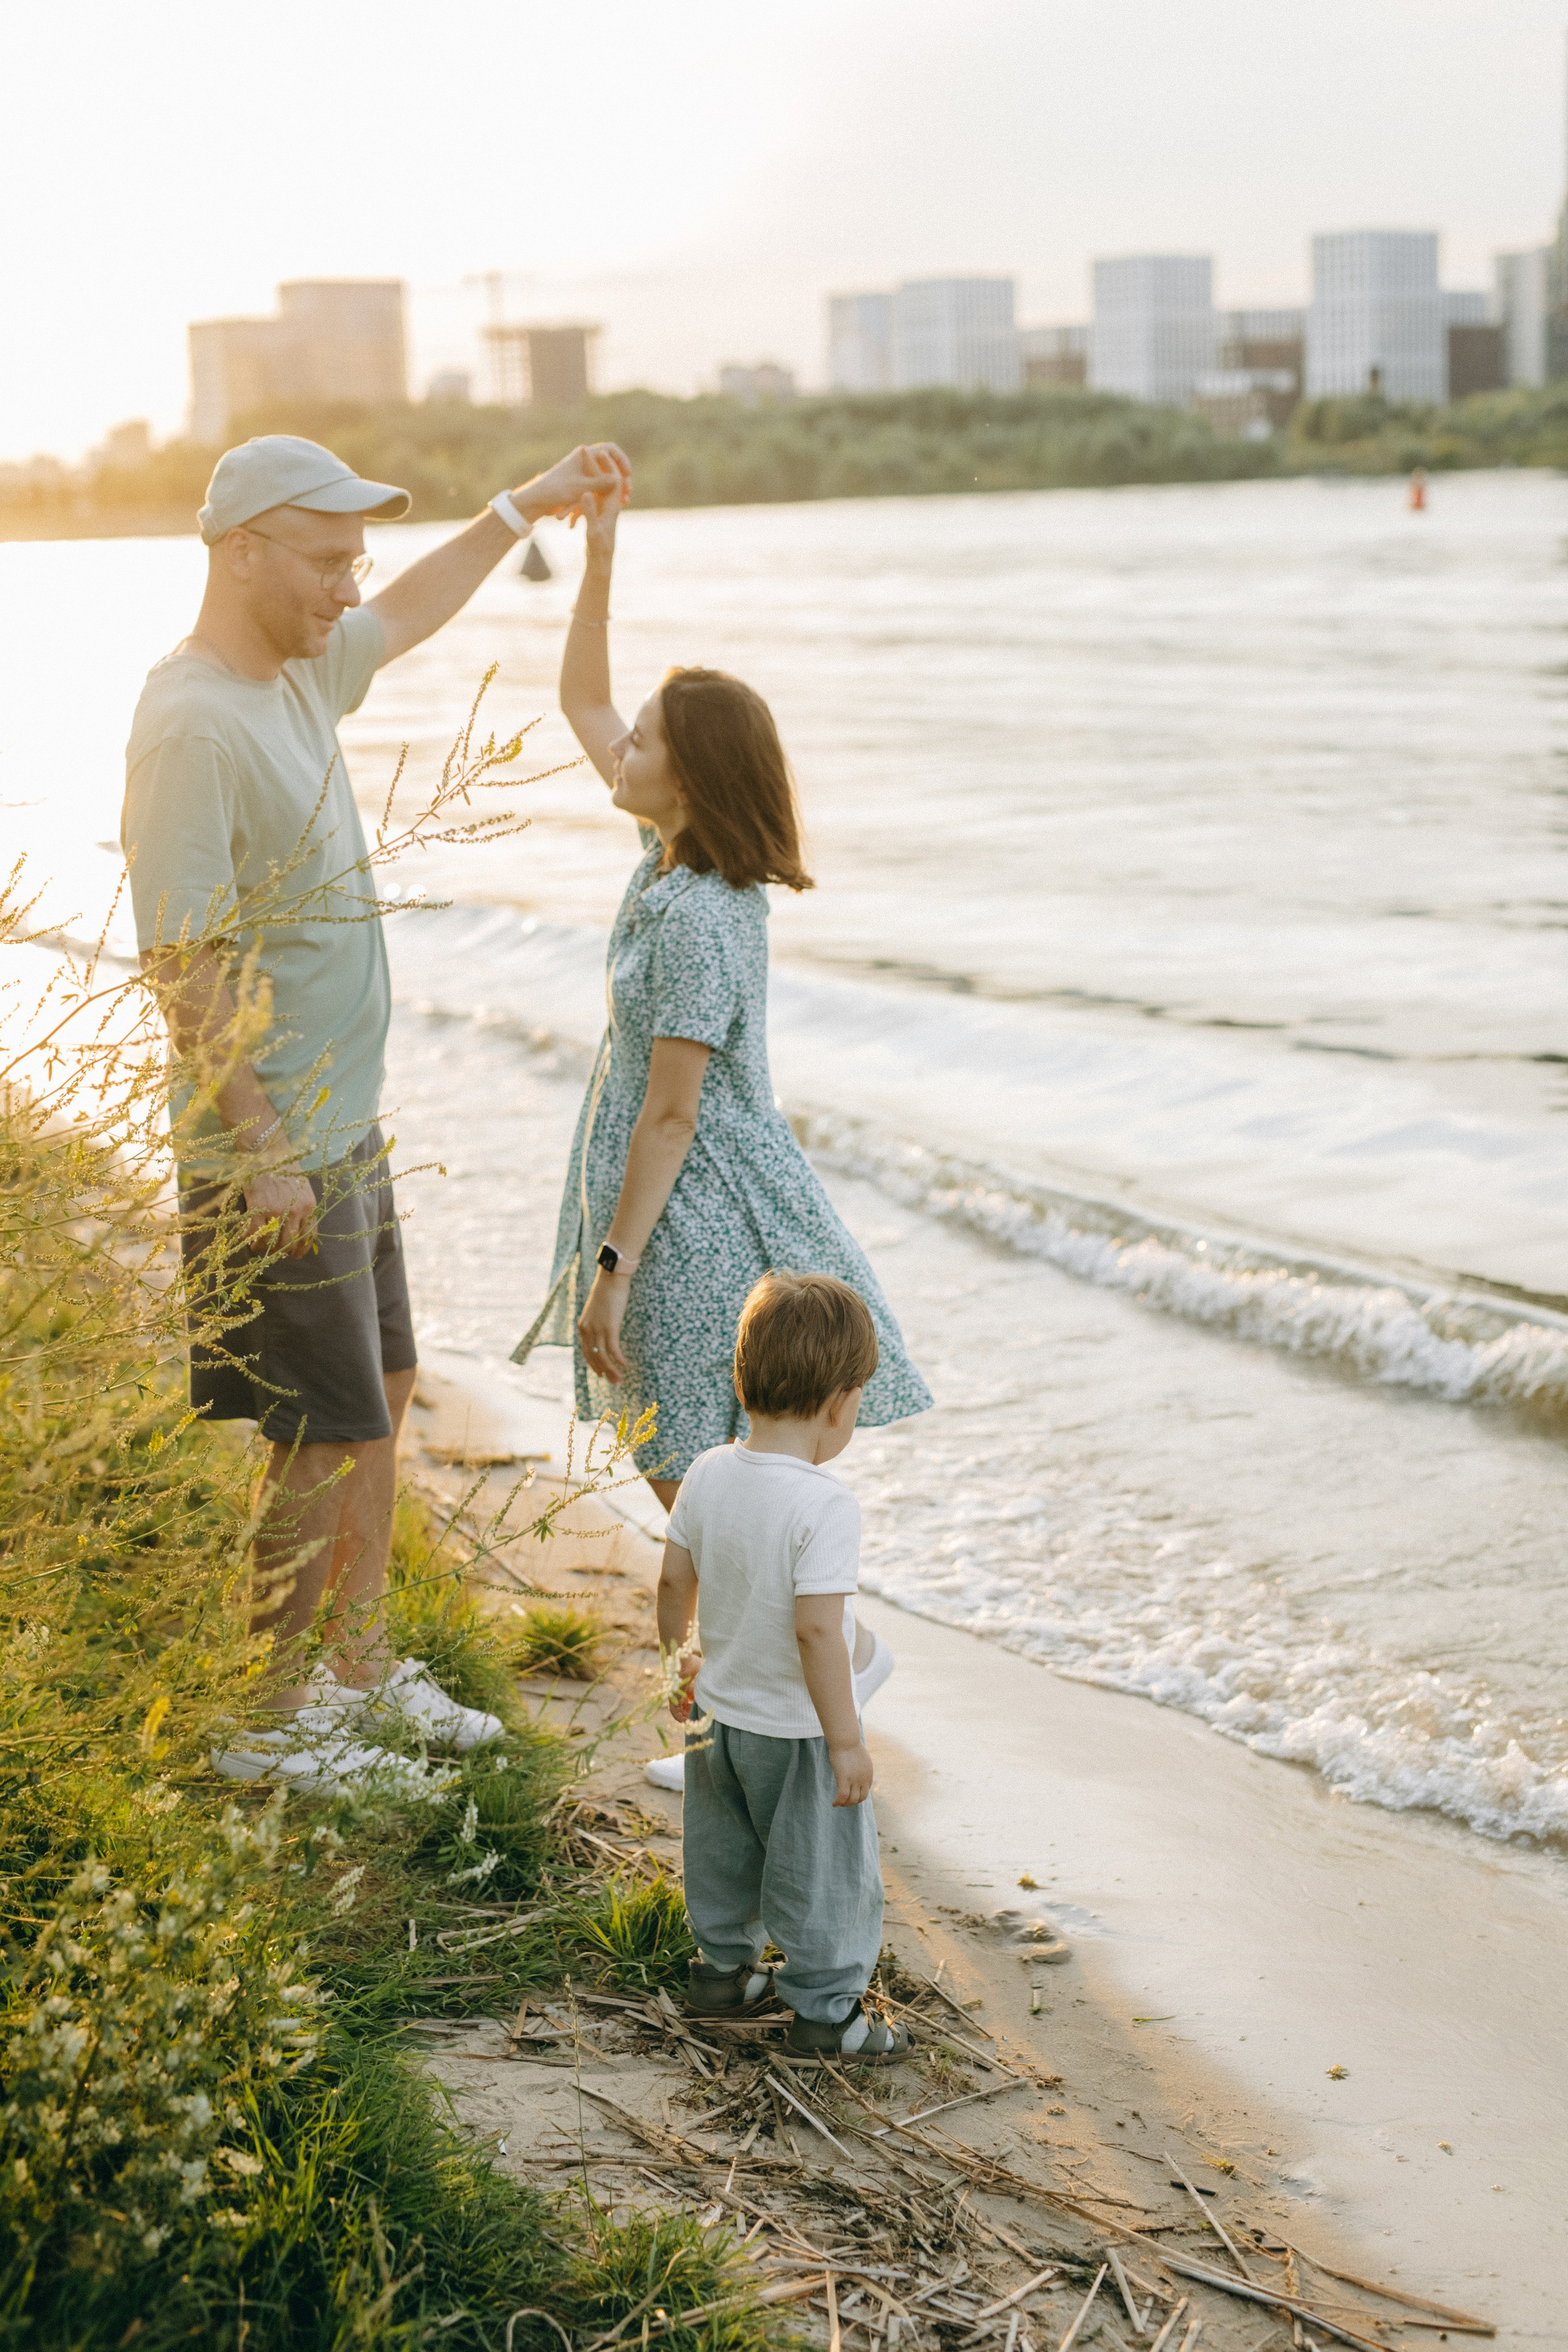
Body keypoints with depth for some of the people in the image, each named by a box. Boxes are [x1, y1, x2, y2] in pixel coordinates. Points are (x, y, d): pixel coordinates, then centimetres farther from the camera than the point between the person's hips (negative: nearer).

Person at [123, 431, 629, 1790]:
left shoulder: (302, 672, 8)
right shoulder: (192, 725, -21)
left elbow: (407, 617, 31)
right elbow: (185, 964, -23)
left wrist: (524, 508, 35)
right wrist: (263, 1151, -23)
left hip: (347, 1133, 10)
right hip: (275, 1159, -10)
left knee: (381, 1404, 18)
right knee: (330, 1440, -2)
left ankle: (360, 1665, 33)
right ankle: (256, 1717, 13)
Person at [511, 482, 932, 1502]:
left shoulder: (698, 920, -24)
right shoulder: (672, 849, 3)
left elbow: (671, 1117, -23)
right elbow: (584, 701, 15)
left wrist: (612, 1270, -20)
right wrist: (599, 559, 7)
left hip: (701, 1225, -9)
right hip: (697, 1202, 9)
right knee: (681, 1476, 18)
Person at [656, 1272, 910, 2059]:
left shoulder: (708, 1475, -7)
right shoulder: (826, 1505, -28)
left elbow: (674, 1582, 4)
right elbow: (817, 1630, -29)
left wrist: (681, 1660, 22)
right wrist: (846, 1741, -21)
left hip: (718, 1712, 7)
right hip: (796, 1729, -7)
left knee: (723, 1849, 26)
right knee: (824, 1869, 11)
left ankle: (722, 1966, 42)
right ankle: (825, 2009, 21)